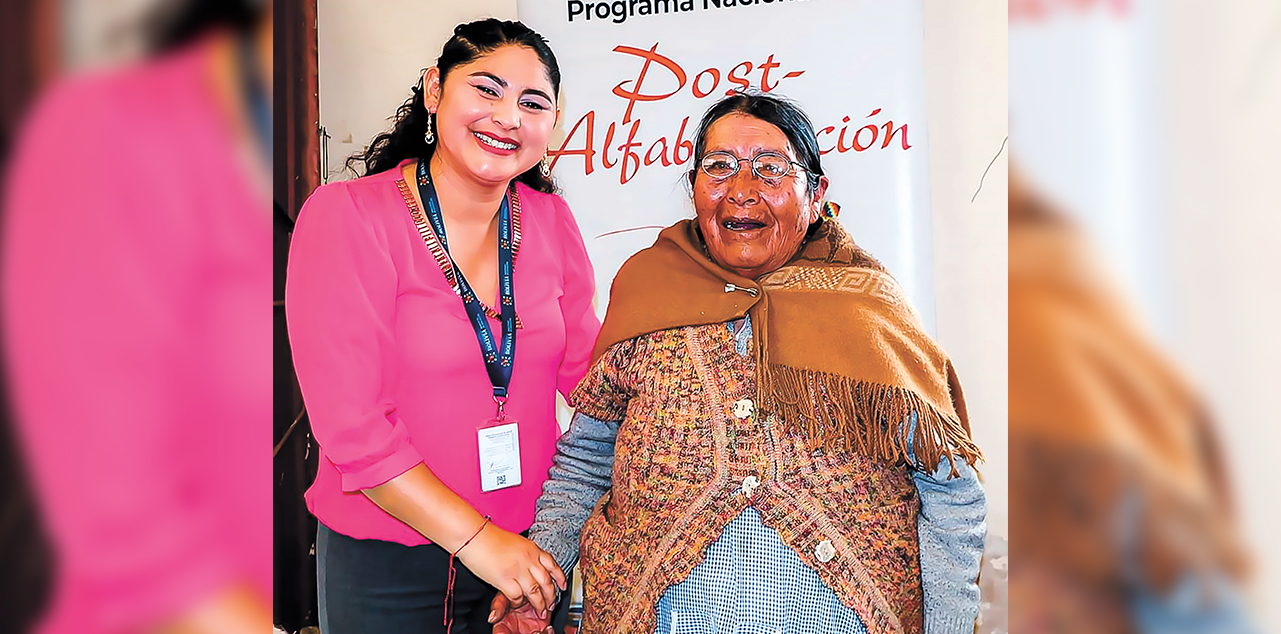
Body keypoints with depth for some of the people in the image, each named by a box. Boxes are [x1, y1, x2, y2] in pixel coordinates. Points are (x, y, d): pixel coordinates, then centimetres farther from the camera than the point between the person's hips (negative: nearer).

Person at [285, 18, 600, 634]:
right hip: (388, 562, -3)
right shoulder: (348, 216, -14)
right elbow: (350, 424, -19)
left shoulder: (550, 219, -1)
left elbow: (589, 370, 4)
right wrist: (478, 540, -19)